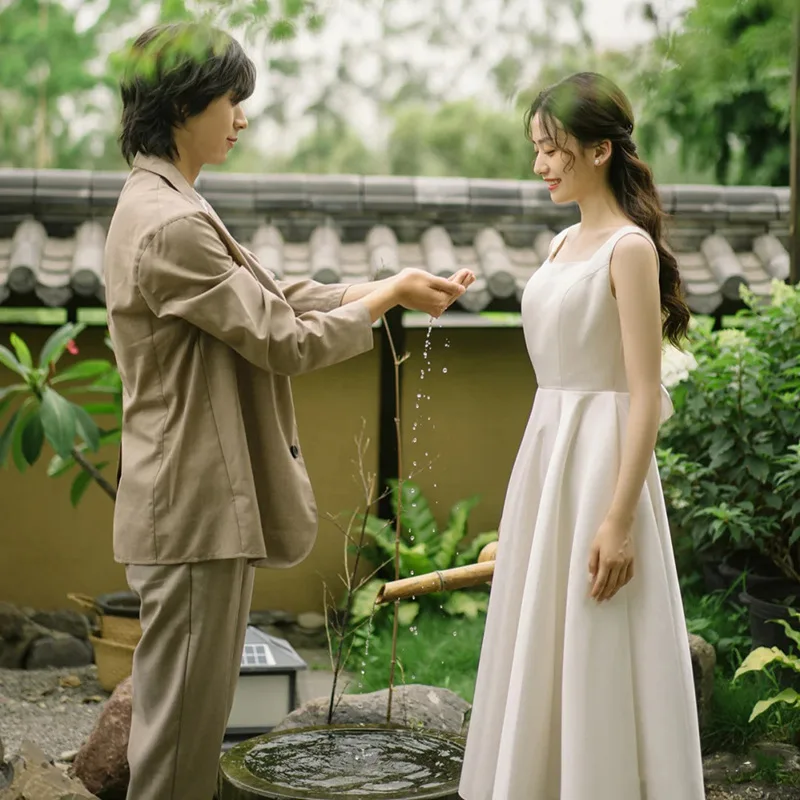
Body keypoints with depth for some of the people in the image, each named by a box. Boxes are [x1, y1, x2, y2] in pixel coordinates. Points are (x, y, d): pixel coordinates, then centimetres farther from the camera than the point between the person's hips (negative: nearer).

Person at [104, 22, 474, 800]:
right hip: (197, 509, -10)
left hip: (201, 501, 10)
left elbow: (276, 298, 14)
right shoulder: (171, 225, -20)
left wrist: (393, 285, 6)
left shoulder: (164, 206, 13)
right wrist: (392, 296, -4)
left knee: (189, 701, 18)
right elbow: (284, 341, -17)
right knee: (183, 707, 0)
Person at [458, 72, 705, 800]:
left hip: (599, 458, -9)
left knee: (596, 661, 0)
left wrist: (620, 520, -21)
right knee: (543, 652, 14)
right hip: (547, 454, 9)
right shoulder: (565, 244, 12)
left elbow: (646, 396, -17)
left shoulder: (630, 247, -13)